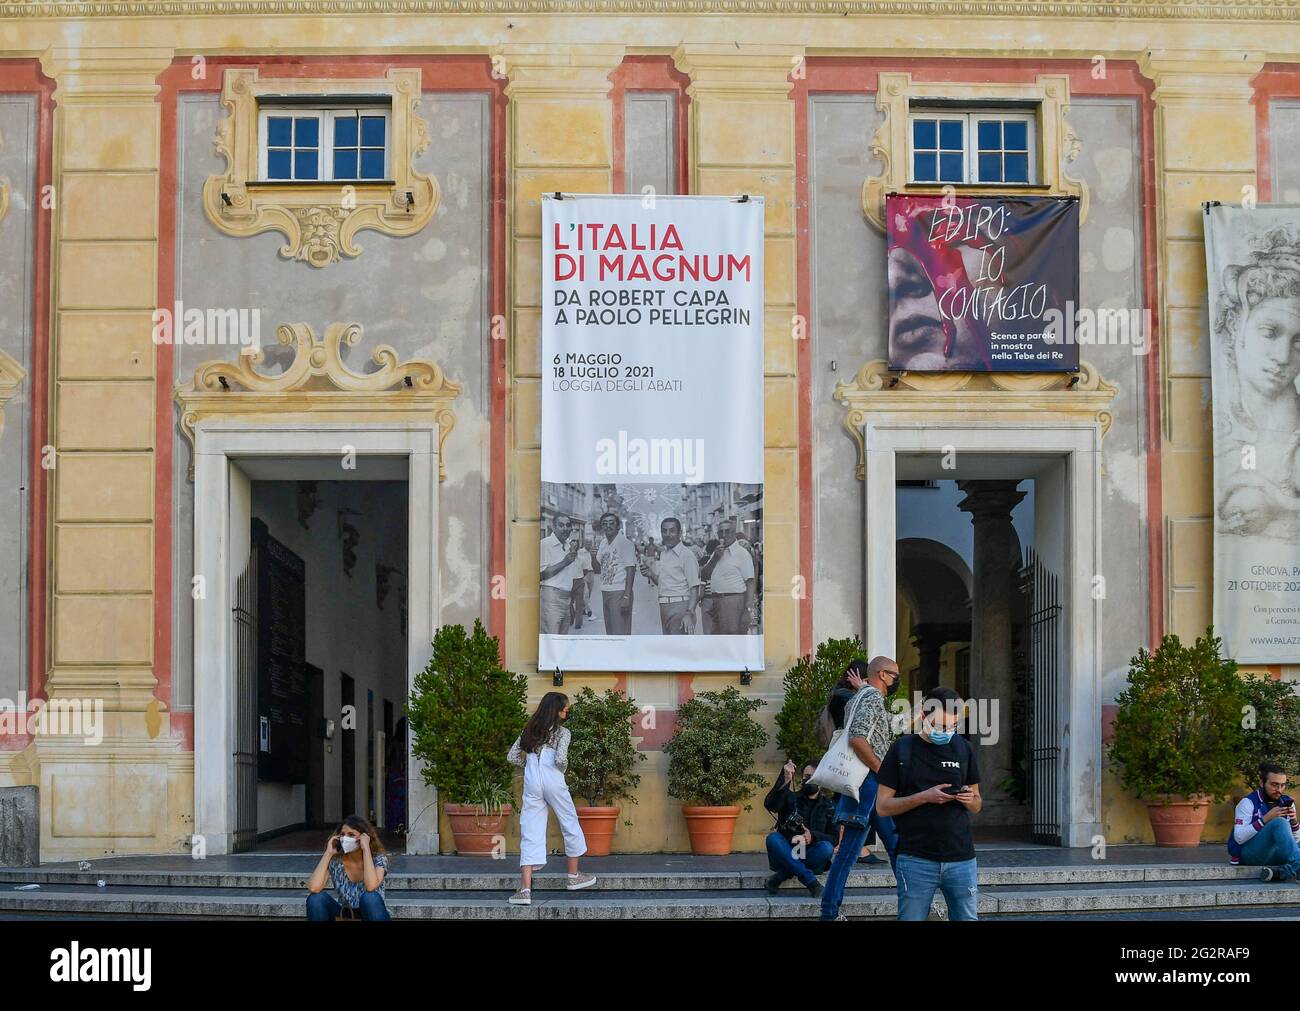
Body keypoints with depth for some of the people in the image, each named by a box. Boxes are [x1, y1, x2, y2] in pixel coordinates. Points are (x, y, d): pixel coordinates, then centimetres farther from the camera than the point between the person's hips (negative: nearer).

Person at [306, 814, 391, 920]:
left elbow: (371, 886, -36)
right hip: (345, 916, 3)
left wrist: (366, 848, -28)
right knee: (315, 898, -23)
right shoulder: (334, 861, -7)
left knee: (370, 897, -35)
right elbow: (313, 888, -24)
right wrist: (328, 853, -19)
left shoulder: (378, 859, -13)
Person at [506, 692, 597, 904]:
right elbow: (560, 759, -13)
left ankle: (525, 889, -12)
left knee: (530, 834, -1)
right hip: (553, 782, -4)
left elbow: (512, 757, 12)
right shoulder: (562, 732, 1)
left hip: (531, 783, 4)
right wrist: (562, 769, 8)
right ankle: (573, 876, 29)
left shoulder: (529, 730, 16)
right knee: (570, 825, 17)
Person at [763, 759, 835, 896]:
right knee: (772, 837, -30)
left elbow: (834, 839, 2)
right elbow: (770, 805, -12)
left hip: (811, 856, 0)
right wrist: (785, 780, -24)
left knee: (826, 848, -31)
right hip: (786, 855, 0)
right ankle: (810, 880, -35)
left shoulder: (828, 806, 11)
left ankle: (780, 877, -28)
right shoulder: (790, 798, 10)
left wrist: (813, 837, -18)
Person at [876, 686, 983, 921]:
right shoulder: (903, 749, 0)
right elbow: (882, 806, -2)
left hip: (961, 858, 3)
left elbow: (977, 806, 16)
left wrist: (970, 800, -8)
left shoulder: (963, 749, 10)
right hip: (916, 860, -3)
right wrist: (924, 797, -15)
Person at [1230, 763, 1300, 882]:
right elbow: (1239, 838, -17)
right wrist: (1266, 819, -22)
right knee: (1279, 823, -30)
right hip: (1249, 853, -6)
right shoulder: (1248, 802, -6)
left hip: (1276, 853, 6)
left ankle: (1282, 872, -36)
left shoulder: (1286, 802, 11)